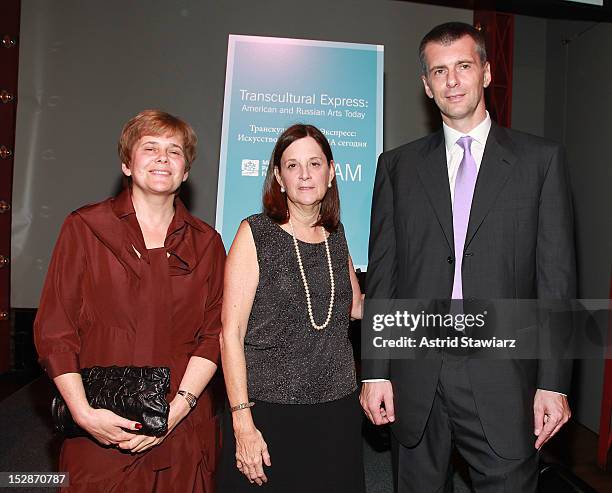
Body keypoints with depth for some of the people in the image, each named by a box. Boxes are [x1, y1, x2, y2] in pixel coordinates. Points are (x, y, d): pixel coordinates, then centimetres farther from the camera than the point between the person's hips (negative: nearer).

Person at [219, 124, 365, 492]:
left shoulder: (336, 235, 7)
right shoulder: (255, 234, -7)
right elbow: (231, 334, -10)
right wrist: (242, 422, -14)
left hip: (338, 408, 4)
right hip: (269, 411, -4)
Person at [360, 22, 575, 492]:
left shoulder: (540, 159, 4)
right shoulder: (398, 165, 6)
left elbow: (557, 275, 0)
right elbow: (382, 273, 3)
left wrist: (554, 382, -4)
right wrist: (375, 371, 0)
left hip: (502, 381, -1)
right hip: (415, 380, 2)